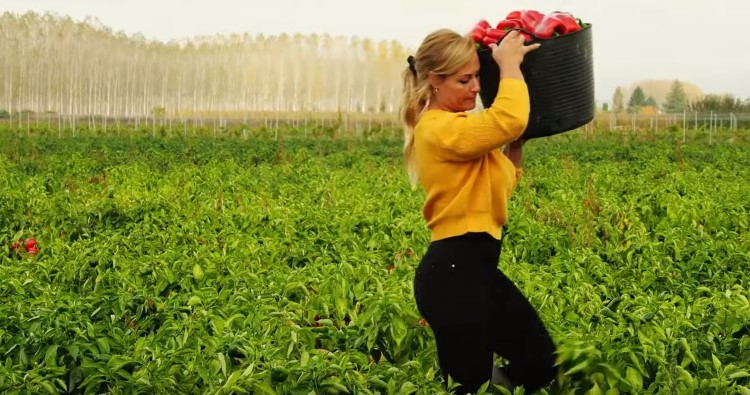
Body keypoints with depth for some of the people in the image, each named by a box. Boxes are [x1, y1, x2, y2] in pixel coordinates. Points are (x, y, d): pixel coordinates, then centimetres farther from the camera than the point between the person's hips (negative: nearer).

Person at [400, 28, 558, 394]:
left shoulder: (456, 130, 16)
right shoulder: (439, 128, -16)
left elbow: (501, 187, 21)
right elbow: (510, 119, -32)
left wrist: (515, 145, 13)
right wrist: (510, 64, -16)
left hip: (475, 267, 10)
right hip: (451, 272, -10)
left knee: (541, 364, 13)